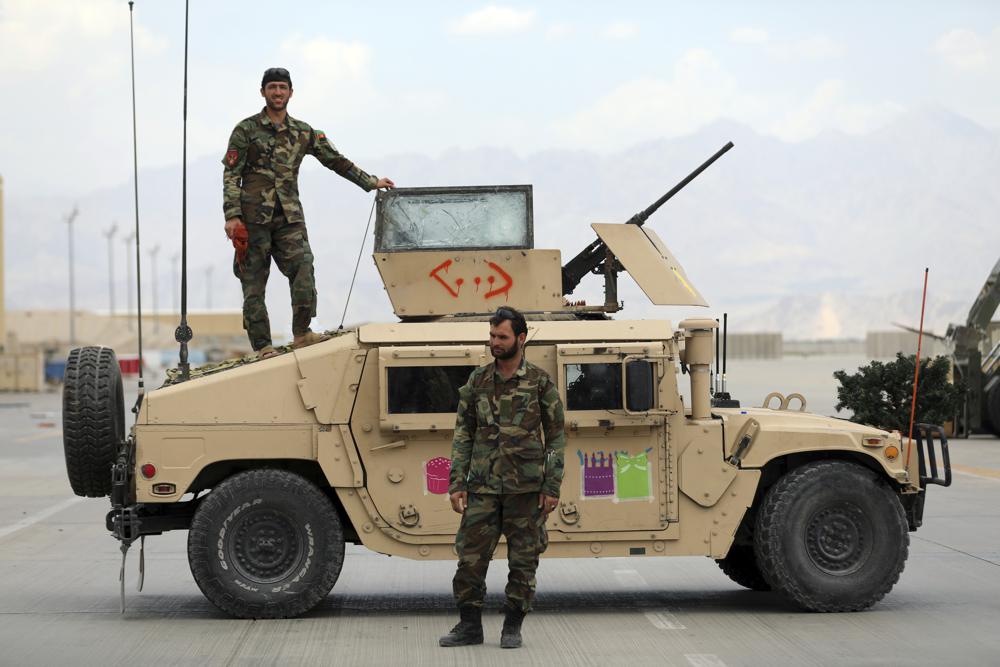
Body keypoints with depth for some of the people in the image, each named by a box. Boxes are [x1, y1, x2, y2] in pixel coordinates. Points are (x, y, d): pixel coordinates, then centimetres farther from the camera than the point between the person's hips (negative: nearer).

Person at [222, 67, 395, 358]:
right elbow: (231, 174, -2)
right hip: (254, 218, -3)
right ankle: (262, 347, 1)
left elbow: (336, 161, 17)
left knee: (303, 269, -16)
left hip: (289, 217, 3)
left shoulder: (303, 133, 11)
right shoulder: (246, 130, 1)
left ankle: (301, 334, -10)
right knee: (254, 284, -2)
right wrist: (232, 215, -11)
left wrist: (371, 182, 14)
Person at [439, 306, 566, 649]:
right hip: (483, 486, 2)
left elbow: (556, 438, 0)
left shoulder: (540, 382, -1)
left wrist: (552, 488, -6)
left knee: (523, 559, 4)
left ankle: (512, 627, 14)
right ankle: (469, 626, 11)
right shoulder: (478, 381, 6)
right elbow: (463, 434, 7)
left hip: (526, 488, -2)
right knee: (470, 556, 1)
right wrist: (456, 483, 0)